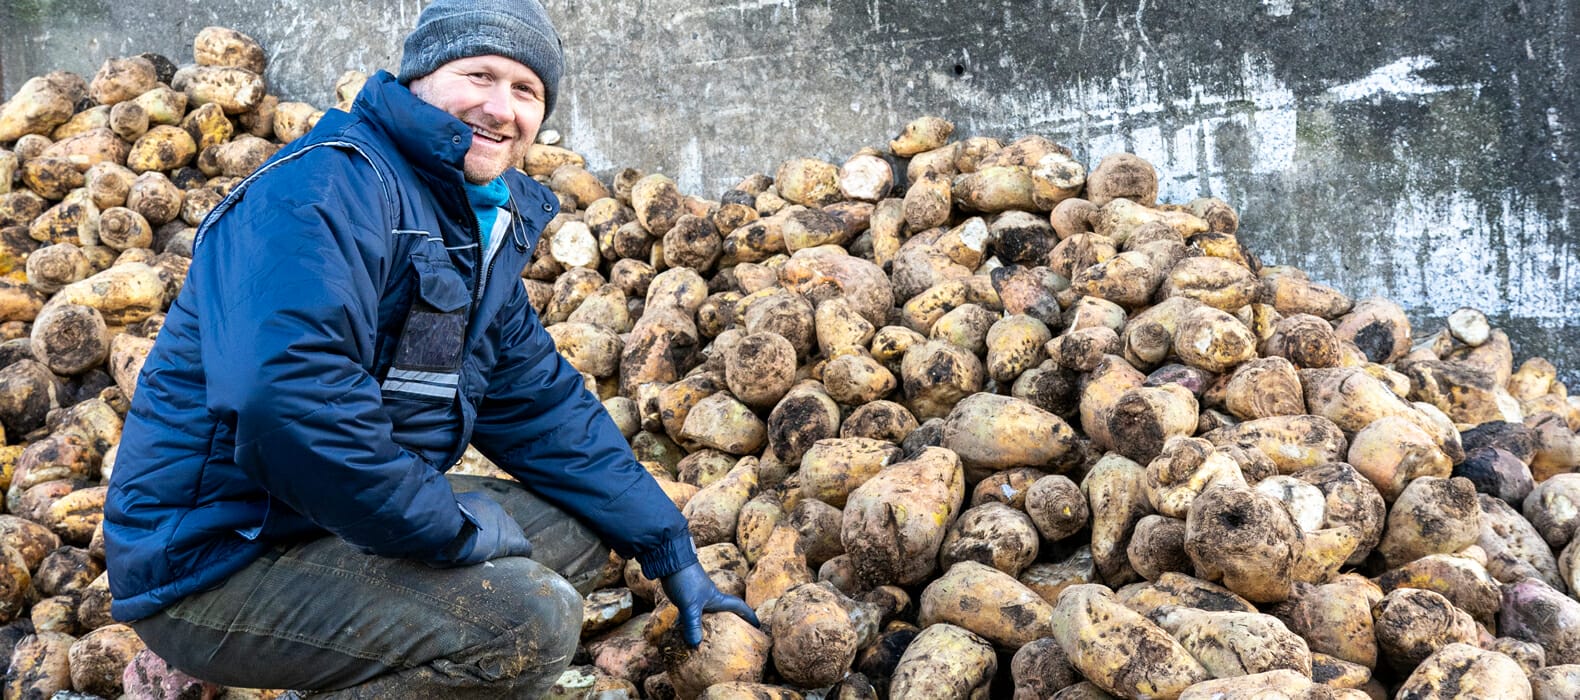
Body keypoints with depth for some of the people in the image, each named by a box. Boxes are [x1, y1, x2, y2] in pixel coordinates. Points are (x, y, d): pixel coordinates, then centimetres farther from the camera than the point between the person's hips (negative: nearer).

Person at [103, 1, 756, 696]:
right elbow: (284, 400, -35)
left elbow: (545, 409, 16)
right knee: (529, 619, -24)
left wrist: (671, 553, 13)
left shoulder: (484, 235, 12)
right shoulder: (331, 187, -20)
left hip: (341, 523, 10)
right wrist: (453, 524, -23)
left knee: (577, 530, 14)